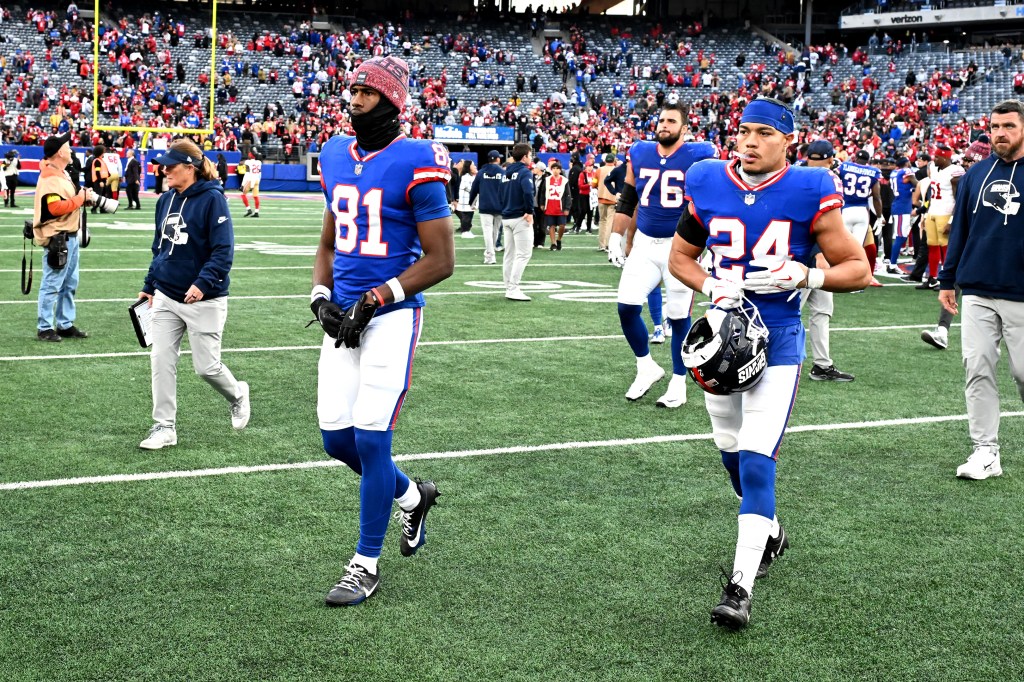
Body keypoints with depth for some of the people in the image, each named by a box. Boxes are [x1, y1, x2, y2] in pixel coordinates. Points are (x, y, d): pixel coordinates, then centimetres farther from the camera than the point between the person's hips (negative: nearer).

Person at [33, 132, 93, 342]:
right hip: (57, 239, -11)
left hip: (70, 236, 11)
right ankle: (44, 328, 1)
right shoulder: (49, 178, -18)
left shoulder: (62, 174, 15)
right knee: (52, 285, -5)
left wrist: (84, 196, 5)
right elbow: (55, 207, -27)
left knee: (70, 283, 15)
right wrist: (80, 198, -20)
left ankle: (65, 325, 23)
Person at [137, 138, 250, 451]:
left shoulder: (212, 199, -13)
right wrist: (149, 287, 19)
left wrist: (203, 283, -29)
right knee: (161, 360, 0)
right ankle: (164, 427, 8)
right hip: (166, 297, 6)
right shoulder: (166, 200, 8)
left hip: (204, 300, -6)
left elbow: (223, 251, -18)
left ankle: (237, 394, 31)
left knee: (206, 366, 0)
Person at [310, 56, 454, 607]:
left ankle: (366, 564, 8)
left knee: (370, 439, -6)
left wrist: (375, 299, -17)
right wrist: (321, 296, 2)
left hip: (392, 315, -7)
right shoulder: (336, 157, 10)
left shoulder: (415, 164, -11)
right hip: (344, 315, 7)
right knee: (336, 439, 7)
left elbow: (441, 260, -11)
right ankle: (411, 494, 35)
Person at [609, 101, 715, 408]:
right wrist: (616, 237, 9)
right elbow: (627, 200, 14)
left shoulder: (698, 157, -7)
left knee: (679, 316, 2)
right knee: (627, 306, -6)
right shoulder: (639, 154, 6)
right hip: (644, 244, 4)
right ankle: (646, 367, 16)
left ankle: (678, 383, 16)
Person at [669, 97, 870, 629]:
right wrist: (712, 286, -9)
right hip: (723, 332, 4)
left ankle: (740, 587, -10)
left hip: (779, 340, -4)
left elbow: (858, 269, -4)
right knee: (732, 452, 17)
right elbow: (679, 257, 11)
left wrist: (805, 276, -22)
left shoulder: (808, 193, -10)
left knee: (756, 460, -14)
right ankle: (769, 533, 44)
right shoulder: (708, 186, -1)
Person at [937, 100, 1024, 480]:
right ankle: (986, 452, 5)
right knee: (978, 370, 0)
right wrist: (947, 280, 11)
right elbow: (959, 229, 14)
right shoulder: (976, 174, 8)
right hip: (976, 294, 3)